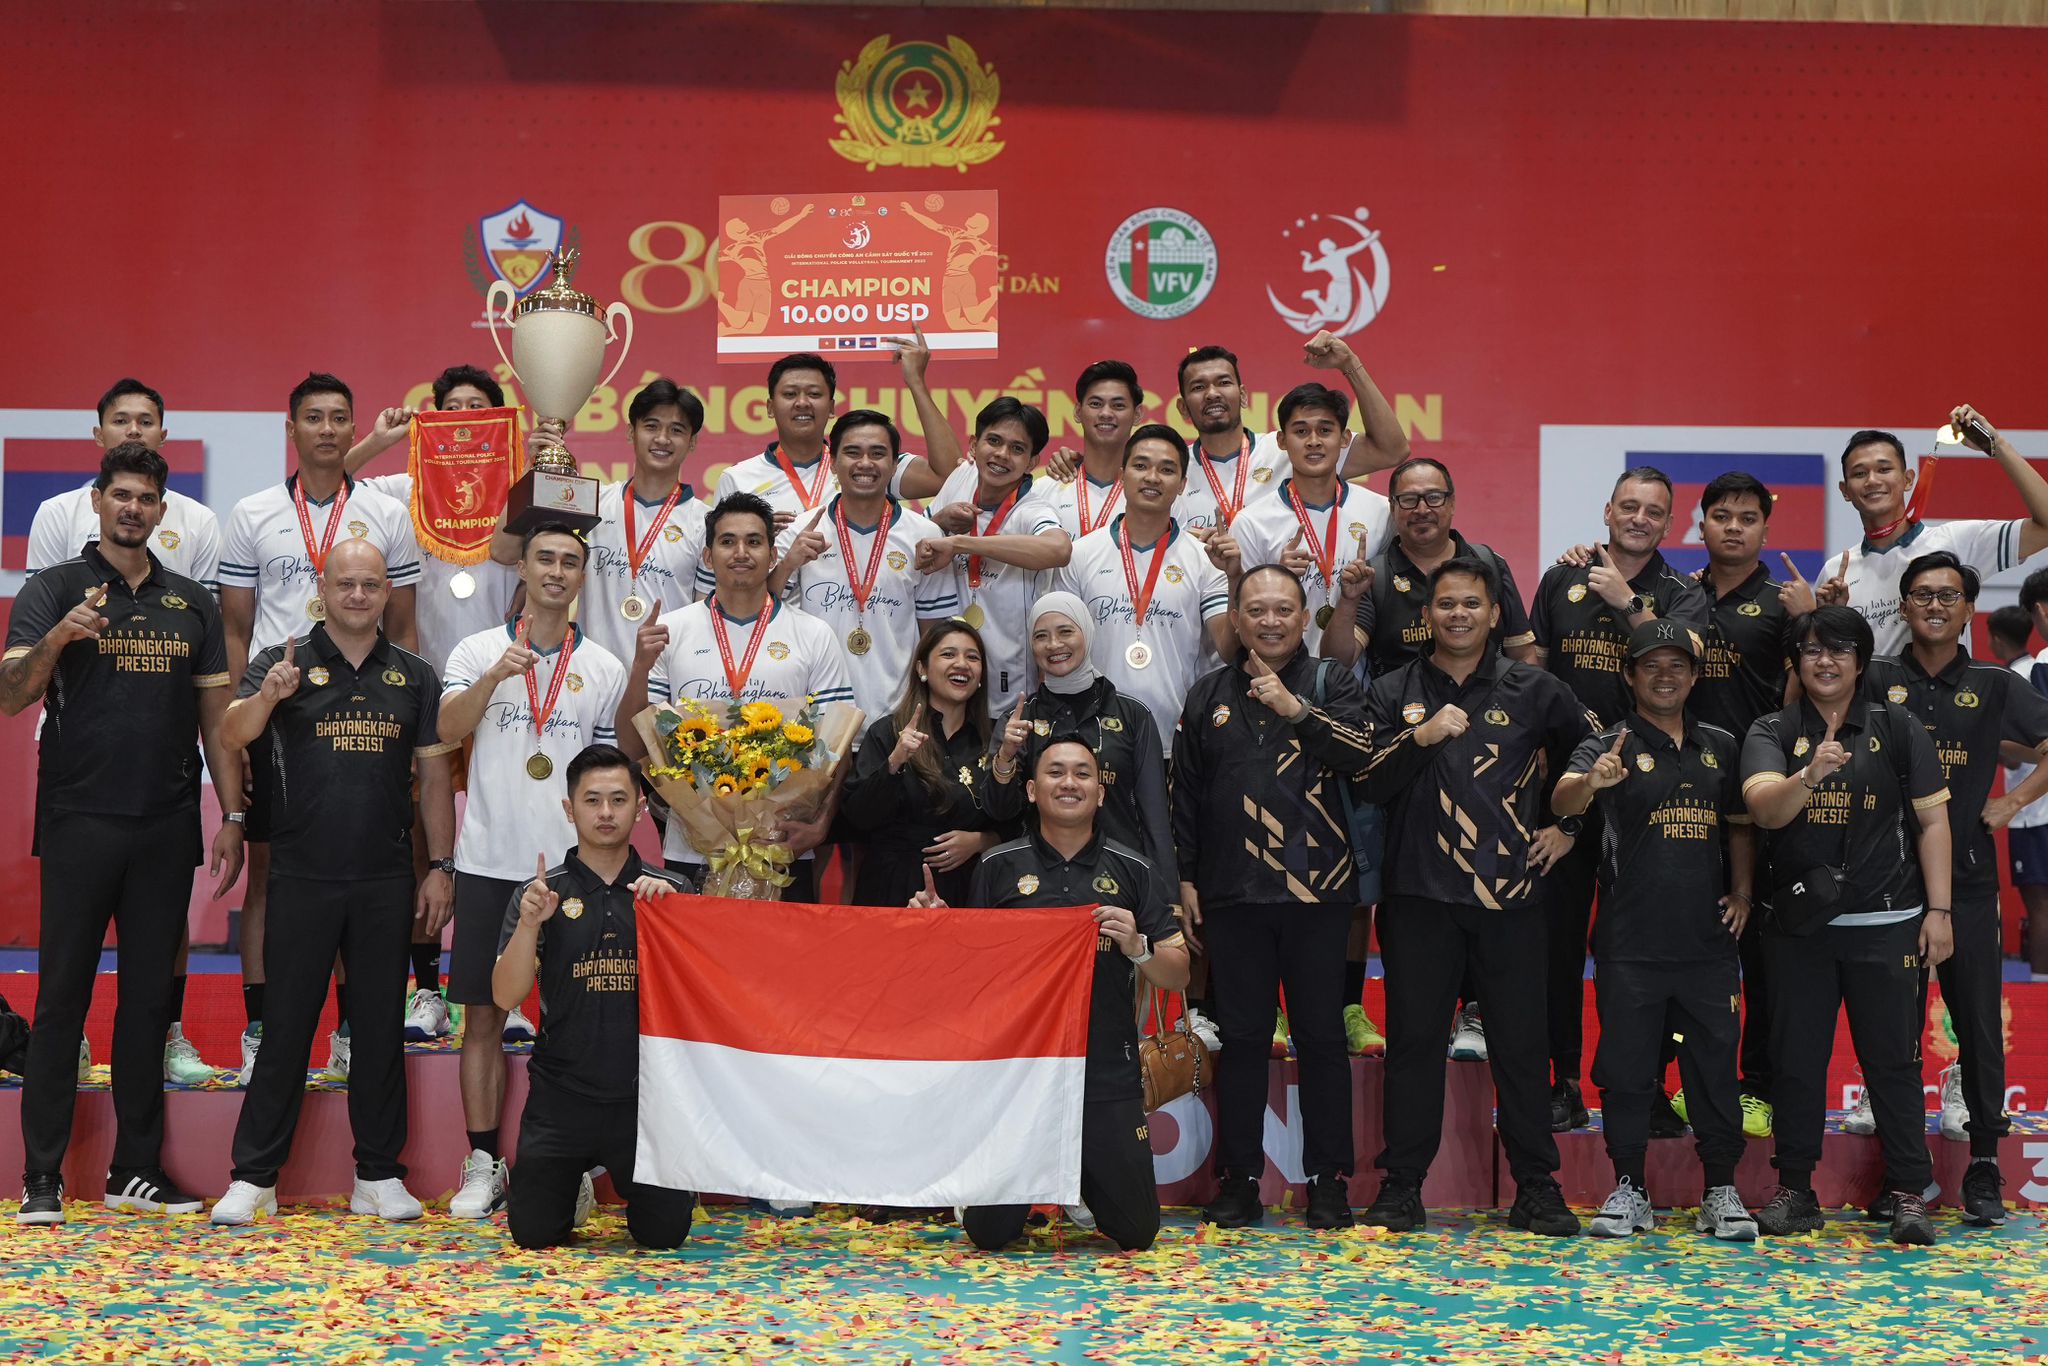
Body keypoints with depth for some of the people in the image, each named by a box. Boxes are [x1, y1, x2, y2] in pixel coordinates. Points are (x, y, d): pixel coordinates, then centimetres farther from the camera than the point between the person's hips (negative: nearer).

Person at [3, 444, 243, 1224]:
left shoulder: (192, 603, 12)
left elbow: (216, 716, 13)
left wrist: (233, 815, 6)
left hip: (165, 829, 4)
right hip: (79, 823, -3)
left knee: (150, 998, 8)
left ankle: (137, 1171, 17)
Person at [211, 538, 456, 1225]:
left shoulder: (414, 675, 10)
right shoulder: (283, 663, 3)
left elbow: (434, 776, 11)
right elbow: (232, 734, -12)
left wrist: (440, 867, 5)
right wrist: (267, 697, -34)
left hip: (387, 881, 2)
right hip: (303, 877, -2)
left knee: (382, 1025, 8)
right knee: (286, 1024, 2)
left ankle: (379, 1174, 17)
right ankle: (253, 1177, 10)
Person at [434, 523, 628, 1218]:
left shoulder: (605, 668, 9)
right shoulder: (477, 651, 5)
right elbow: (448, 730, -11)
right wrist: (495, 676, -26)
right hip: (490, 864, 0)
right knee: (483, 1016, 3)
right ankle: (483, 1164, 11)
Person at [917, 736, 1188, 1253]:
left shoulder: (1133, 871, 4)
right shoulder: (998, 867, 3)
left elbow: (1178, 976, 4)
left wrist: (1137, 947, -15)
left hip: (1106, 1073, 1)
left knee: (1137, 1233, 4)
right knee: (990, 1234, 1)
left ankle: (1086, 1181, 37)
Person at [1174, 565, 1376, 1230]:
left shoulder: (1330, 684, 6)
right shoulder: (1208, 694, 11)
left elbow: (1363, 753, -11)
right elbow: (1184, 793, 12)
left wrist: (1296, 708, -16)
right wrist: (1183, 877, 7)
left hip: (1316, 890, -1)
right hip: (1232, 895, 2)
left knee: (1322, 1036, 3)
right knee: (1240, 1038, 5)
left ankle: (1328, 1181, 11)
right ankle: (1239, 1179, 12)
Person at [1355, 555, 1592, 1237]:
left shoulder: (1534, 690, 8)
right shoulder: (1393, 692, 8)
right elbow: (1367, 783, -2)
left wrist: (1568, 827, 11)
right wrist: (1423, 736, -14)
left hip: (1510, 893, 0)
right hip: (1419, 894, 0)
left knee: (1520, 1041, 2)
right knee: (1414, 1039, 3)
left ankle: (1536, 1187, 11)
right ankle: (1402, 1183, 12)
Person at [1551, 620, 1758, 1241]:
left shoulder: (1719, 746, 12)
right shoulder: (1608, 746, -1)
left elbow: (1739, 824, 21)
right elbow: (1563, 803, -20)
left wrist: (1742, 890, 6)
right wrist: (1591, 782, -42)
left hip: (1708, 940, 3)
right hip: (1630, 941, -3)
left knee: (1716, 1066, 7)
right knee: (1626, 1067, 3)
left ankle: (1722, 1192, 18)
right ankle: (1628, 1191, 14)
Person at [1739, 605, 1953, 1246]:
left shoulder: (1897, 727, 3)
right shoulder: (1771, 732, 3)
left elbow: (1932, 820, 3)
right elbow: (1763, 807, -15)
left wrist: (1938, 910, -2)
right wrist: (1809, 775, -35)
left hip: (1885, 925, -1)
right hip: (1798, 923, 1)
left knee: (1892, 1059, 1)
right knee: (1796, 1059, 7)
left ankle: (1908, 1192, 10)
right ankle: (1795, 1191, 16)